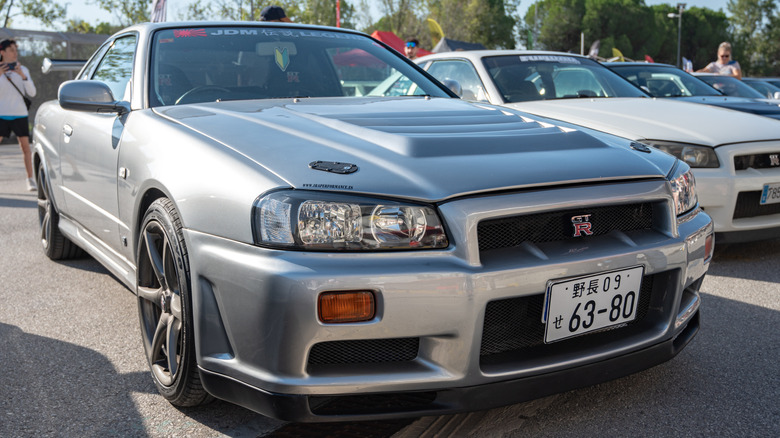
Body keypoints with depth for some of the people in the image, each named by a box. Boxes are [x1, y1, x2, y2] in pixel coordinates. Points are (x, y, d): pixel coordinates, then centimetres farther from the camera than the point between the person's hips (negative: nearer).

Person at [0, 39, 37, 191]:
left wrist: (23, 76, -14)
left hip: (20, 114, 1)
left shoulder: (23, 70, 7)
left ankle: (30, 179, 5)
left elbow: (32, 93, -1)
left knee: (26, 147, -2)